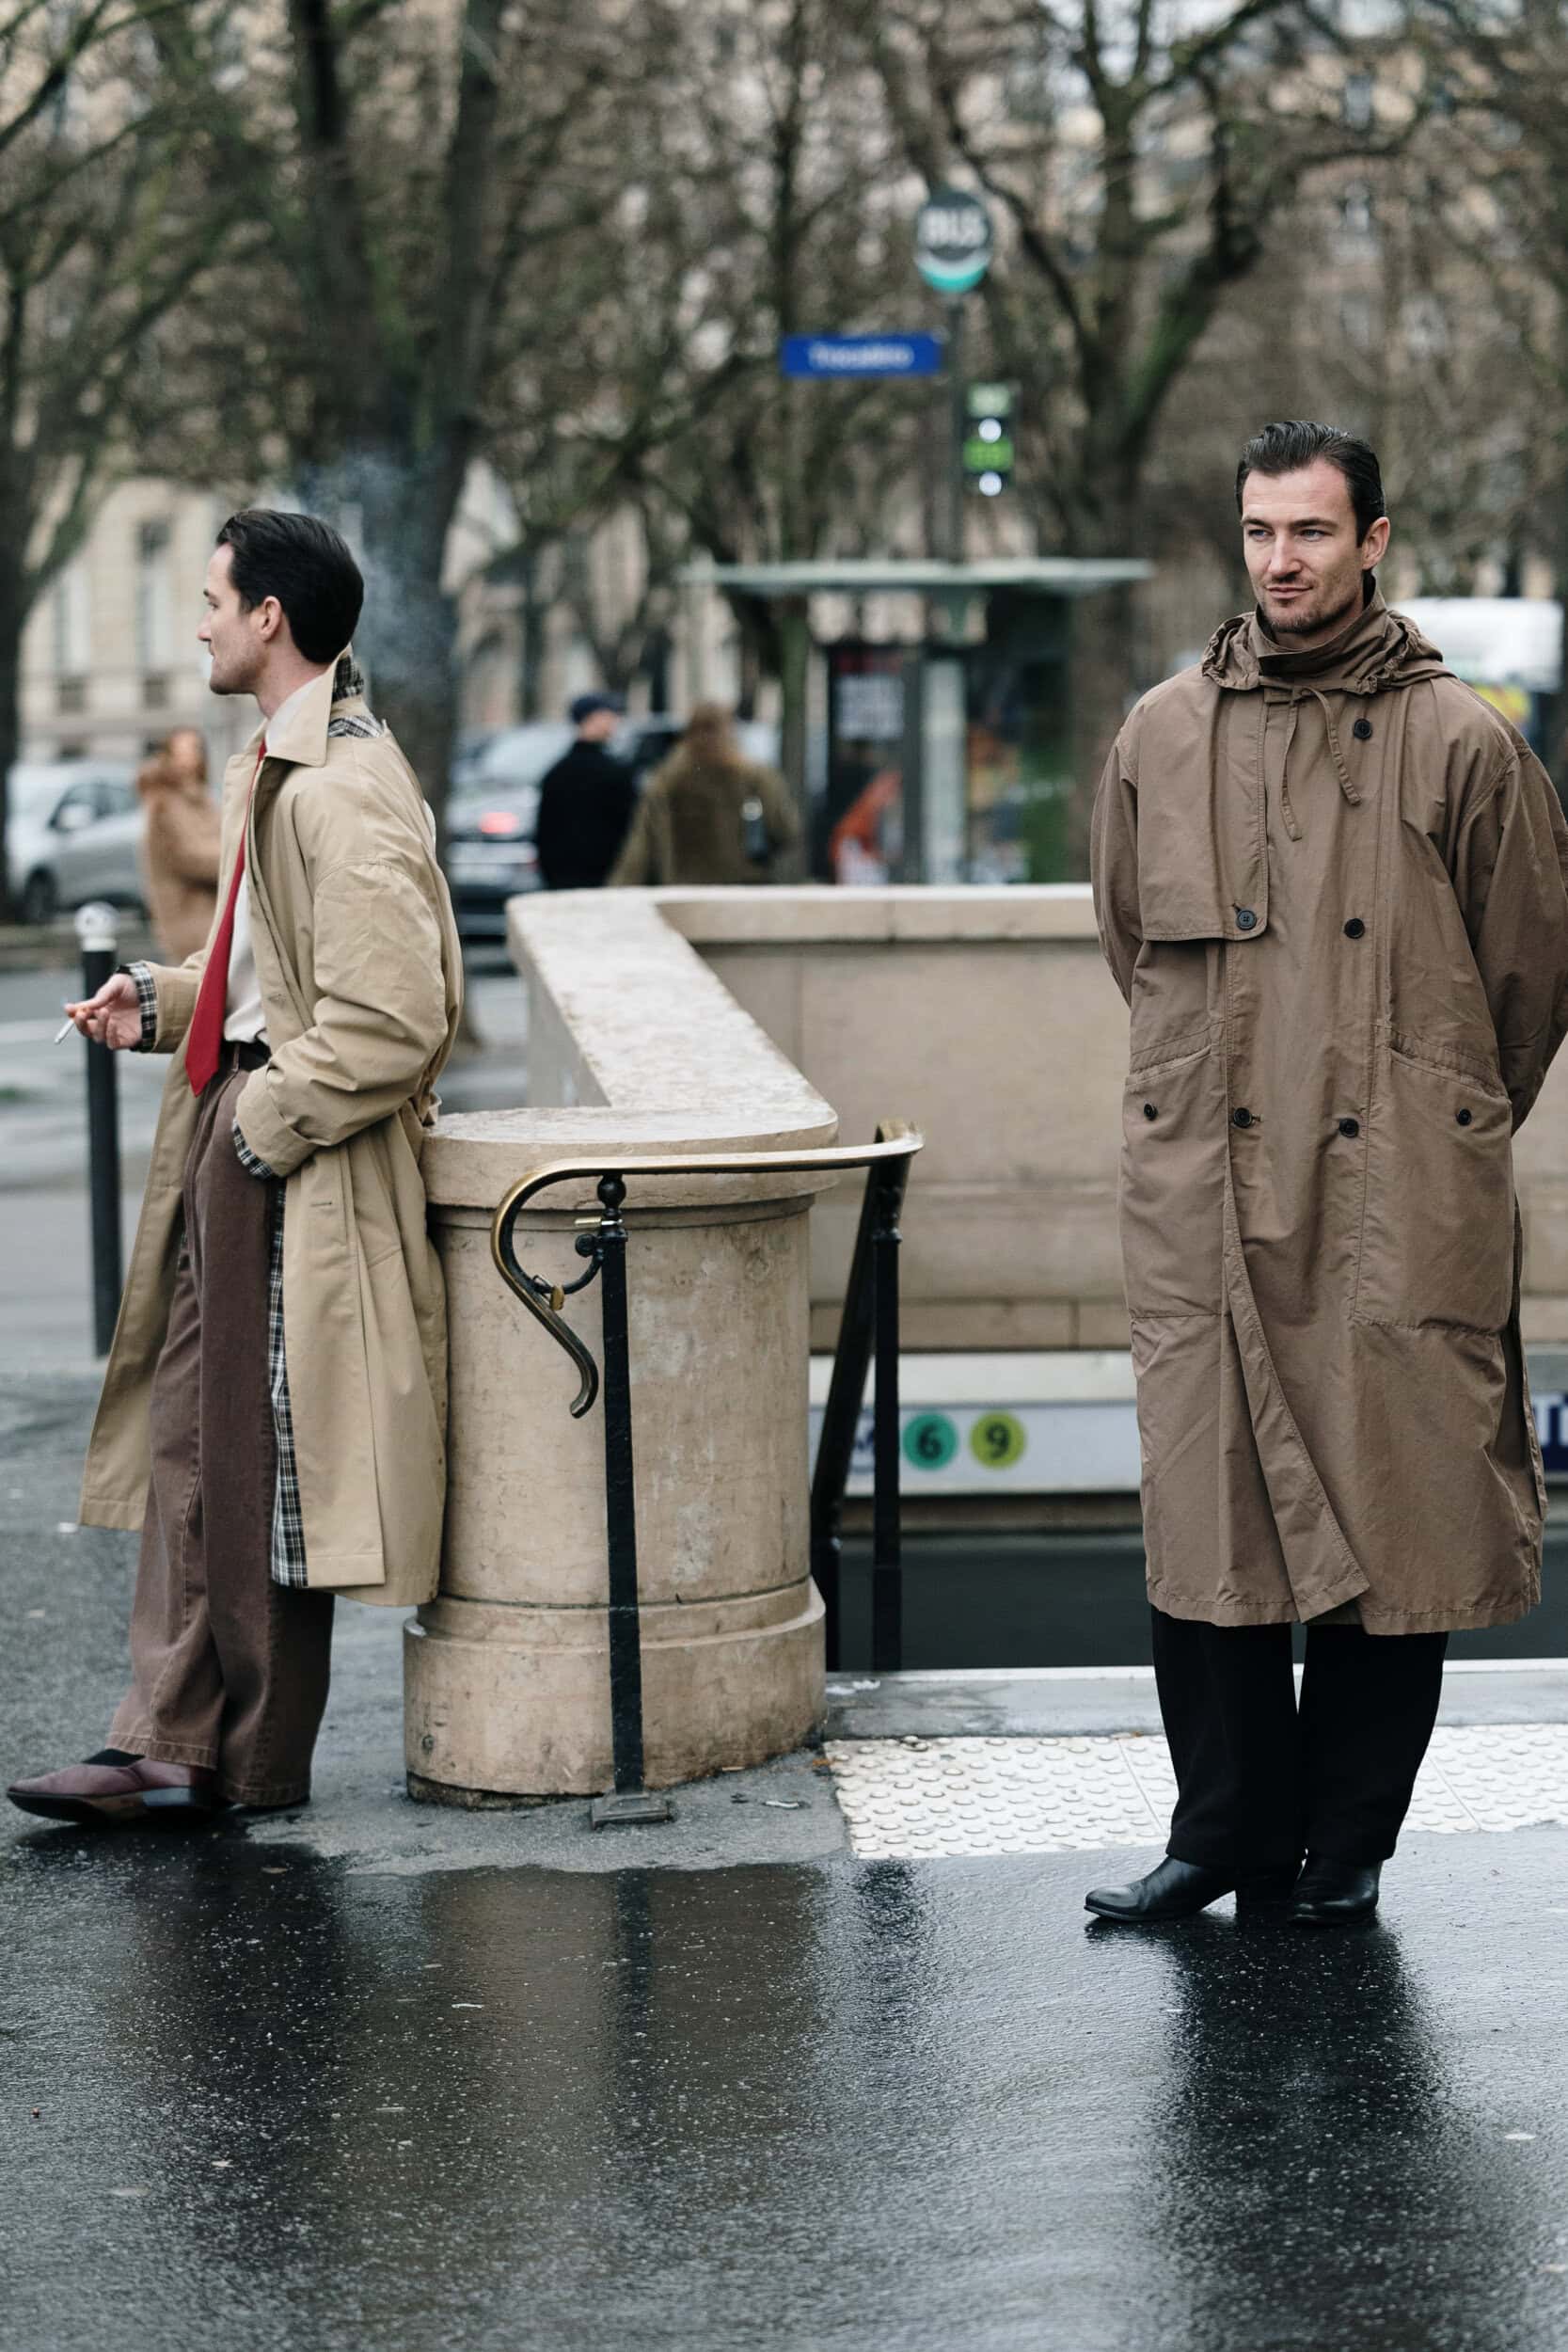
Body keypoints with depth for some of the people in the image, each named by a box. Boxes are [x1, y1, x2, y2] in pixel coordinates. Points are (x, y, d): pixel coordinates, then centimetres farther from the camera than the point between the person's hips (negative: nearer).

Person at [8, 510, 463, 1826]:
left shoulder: (346, 791, -19)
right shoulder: (272, 770, 13)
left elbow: (388, 1021, -25)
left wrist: (262, 1127, -17)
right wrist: (159, 1002, 9)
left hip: (299, 1173, -10)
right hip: (233, 1138, 10)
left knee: (264, 1469, 0)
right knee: (186, 1444, 9)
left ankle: (261, 1764, 11)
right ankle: (169, 1744, 13)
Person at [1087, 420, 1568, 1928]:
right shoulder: (1162, 737, 9)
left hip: (1400, 1201, -2)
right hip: (1204, 1198, 2)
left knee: (1397, 1518, 1)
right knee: (1208, 1512, 3)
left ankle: (1346, 1844, 12)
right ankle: (1230, 1829, 14)